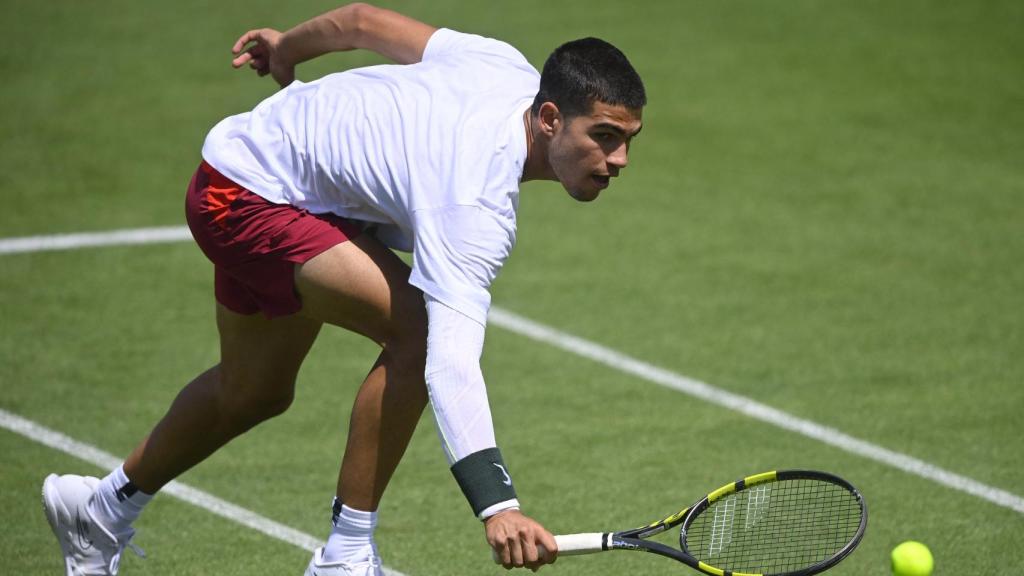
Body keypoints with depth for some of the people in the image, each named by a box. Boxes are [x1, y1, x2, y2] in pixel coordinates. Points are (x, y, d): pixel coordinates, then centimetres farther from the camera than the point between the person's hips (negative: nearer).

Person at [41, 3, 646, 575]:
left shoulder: (511, 69, -15)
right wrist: (498, 507, -59)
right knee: (418, 328, -28)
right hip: (244, 195, -10)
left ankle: (104, 507, 50)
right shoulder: (476, 208, -38)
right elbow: (451, 364, -49)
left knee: (253, 392, 26)